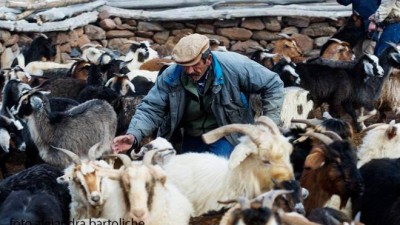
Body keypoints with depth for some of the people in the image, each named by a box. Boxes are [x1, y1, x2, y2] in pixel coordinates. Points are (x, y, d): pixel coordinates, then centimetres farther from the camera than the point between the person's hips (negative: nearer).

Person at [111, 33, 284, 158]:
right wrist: (133, 135, -33)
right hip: (191, 141, 4)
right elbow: (151, 109, -14)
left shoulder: (234, 66, -22)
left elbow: (273, 85, -12)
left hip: (226, 138, -4)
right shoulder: (171, 76, -16)